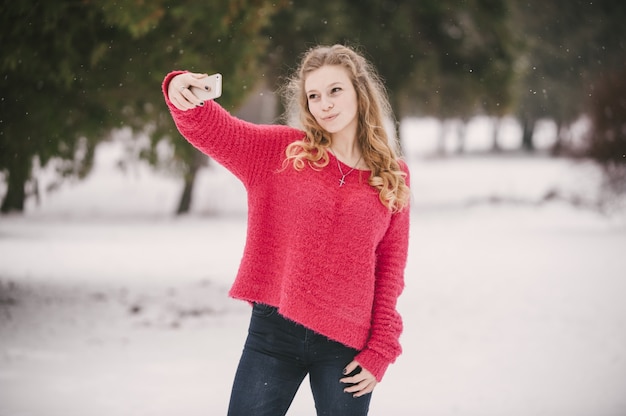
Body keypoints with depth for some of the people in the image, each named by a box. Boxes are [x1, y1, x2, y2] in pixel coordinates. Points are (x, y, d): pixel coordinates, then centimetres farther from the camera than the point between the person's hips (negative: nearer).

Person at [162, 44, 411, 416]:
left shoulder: (393, 176, 6)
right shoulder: (283, 151, 4)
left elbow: (391, 270, 7)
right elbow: (212, 131, -10)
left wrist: (380, 352, 2)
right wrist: (184, 98, -32)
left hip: (345, 345, 0)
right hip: (274, 330, 0)